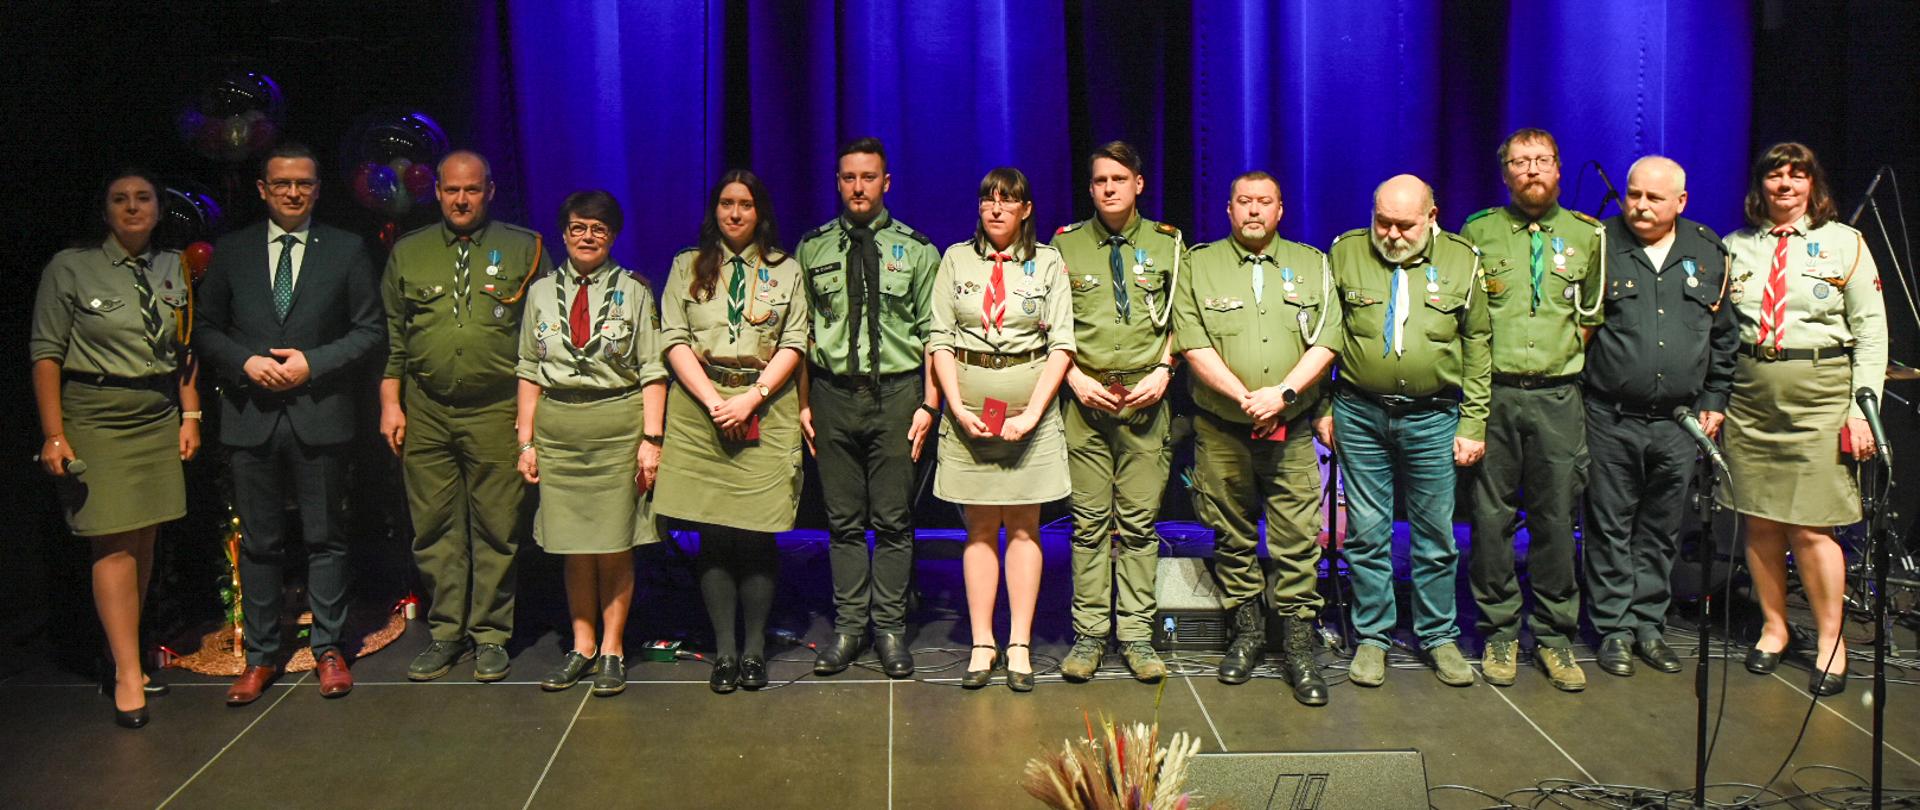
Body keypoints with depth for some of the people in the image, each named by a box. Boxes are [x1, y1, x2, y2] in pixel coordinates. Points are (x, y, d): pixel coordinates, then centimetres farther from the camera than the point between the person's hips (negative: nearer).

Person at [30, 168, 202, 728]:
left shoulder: (172, 269, 9)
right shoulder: (70, 268, -3)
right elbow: (46, 354, -5)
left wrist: (190, 415, 5)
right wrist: (54, 434, -11)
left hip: (159, 419, 4)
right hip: (97, 421, -4)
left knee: (144, 544, 6)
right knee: (115, 546, -5)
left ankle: (121, 658, 18)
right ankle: (128, 677, -1)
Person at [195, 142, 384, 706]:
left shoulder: (346, 251, 3)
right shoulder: (231, 251, 8)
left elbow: (370, 330, 2)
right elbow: (207, 329, 10)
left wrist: (313, 362, -11)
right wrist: (245, 362, -9)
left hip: (319, 412, -1)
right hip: (251, 414, 2)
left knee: (325, 537, 6)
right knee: (259, 542, 8)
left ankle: (329, 648, 17)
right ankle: (261, 655, 18)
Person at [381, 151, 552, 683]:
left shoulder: (524, 250, 5)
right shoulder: (407, 253, 12)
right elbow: (390, 336, 14)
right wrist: (390, 403, 6)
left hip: (498, 411, -2)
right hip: (425, 413, 2)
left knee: (496, 529, 2)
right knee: (434, 529, 6)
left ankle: (490, 636, 14)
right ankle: (446, 633, 18)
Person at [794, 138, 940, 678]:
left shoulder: (916, 250, 5)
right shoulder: (812, 249, 8)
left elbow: (934, 334, 3)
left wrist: (929, 404, -4)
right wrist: (803, 403, 3)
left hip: (896, 392, -1)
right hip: (833, 393, 1)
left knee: (893, 520, 2)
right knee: (843, 519, 7)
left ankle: (890, 629, 12)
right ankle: (849, 627, 16)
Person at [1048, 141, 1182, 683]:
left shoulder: (1167, 244, 9)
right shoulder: (1065, 246, 8)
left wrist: (1163, 371, -4)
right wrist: (1076, 379, -4)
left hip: (1146, 399, 0)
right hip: (1086, 396, 0)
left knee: (1139, 521, 2)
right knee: (1089, 521, 2)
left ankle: (1136, 634, 10)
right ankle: (1089, 634, 9)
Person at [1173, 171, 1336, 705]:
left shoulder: (1312, 266, 10)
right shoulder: (1200, 267, 5)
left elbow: (1324, 343, 0)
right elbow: (1193, 345, -5)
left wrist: (1282, 392, -15)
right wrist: (1244, 396, -16)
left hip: (1293, 430, 0)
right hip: (1221, 430, 0)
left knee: (1297, 542, -2)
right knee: (1233, 536, 9)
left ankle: (1300, 648, 5)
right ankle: (1247, 631, 23)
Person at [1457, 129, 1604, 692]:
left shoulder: (1587, 236, 9)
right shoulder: (1479, 231, 6)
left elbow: (1593, 314, 17)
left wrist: (1568, 355, 6)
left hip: (1558, 396, 1)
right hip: (1492, 392, -1)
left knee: (1557, 518, 3)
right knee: (1491, 517, 2)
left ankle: (1554, 636, 15)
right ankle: (1500, 632, 14)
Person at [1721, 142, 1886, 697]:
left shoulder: (1845, 244, 3)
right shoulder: (1735, 247, 10)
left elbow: (1871, 333, 1)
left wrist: (1862, 410, -7)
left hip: (1820, 397, -3)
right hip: (1749, 396, 3)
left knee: (1810, 527, -4)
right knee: (1760, 521, 7)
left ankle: (1831, 641, 12)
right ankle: (1774, 627, 23)